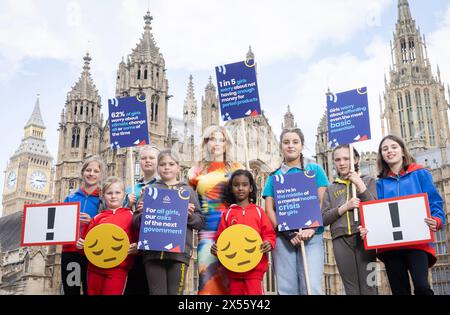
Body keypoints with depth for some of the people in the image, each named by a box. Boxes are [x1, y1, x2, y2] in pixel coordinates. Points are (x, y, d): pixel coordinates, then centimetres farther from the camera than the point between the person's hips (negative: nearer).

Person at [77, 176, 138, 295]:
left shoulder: (130, 216, 4)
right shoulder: (97, 218, 15)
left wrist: (136, 248, -18)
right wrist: (81, 244, 0)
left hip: (117, 268, -4)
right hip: (94, 267, 4)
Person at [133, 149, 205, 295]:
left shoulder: (187, 190, 13)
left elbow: (201, 222, 10)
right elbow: (136, 221, 10)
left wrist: (190, 215, -10)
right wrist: (143, 214, -11)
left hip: (179, 250, 0)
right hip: (153, 250, 1)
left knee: (175, 292, 1)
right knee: (157, 292, 2)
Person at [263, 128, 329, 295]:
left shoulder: (315, 170, 10)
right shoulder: (274, 176, 13)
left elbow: (323, 202, 3)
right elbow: (269, 209, 6)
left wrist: (311, 228, -13)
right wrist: (287, 233, -9)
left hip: (312, 236, -1)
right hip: (282, 238, 2)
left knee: (312, 287, -11)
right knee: (286, 288, 2)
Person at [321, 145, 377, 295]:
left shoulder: (368, 180, 12)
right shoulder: (331, 189, 17)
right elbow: (324, 218, 7)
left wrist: (360, 185, -6)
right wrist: (345, 207, -8)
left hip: (363, 237, -2)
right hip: (341, 240, 2)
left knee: (368, 286, -8)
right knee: (351, 287, 0)